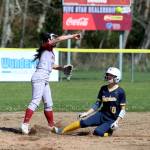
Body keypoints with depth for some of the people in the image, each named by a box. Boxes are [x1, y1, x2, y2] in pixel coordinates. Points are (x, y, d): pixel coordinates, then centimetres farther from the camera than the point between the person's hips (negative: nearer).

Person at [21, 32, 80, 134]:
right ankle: (25, 124, -21)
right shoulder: (45, 47, -3)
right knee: (35, 102, -17)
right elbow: (59, 39, -15)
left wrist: (62, 68, 23)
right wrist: (72, 36, -11)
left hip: (45, 80, 10)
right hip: (39, 78, -10)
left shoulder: (51, 51, 22)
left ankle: (51, 126, 21)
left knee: (49, 104, 14)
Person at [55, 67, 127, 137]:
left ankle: (109, 131, 1)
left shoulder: (120, 92, -10)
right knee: (83, 122, -14)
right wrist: (87, 113, 6)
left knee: (97, 132, -29)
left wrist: (117, 122, -18)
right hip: (101, 115, 5)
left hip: (111, 120, -5)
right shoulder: (103, 89, 5)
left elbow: (123, 110, -8)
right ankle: (62, 131, -5)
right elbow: (98, 104, 13)